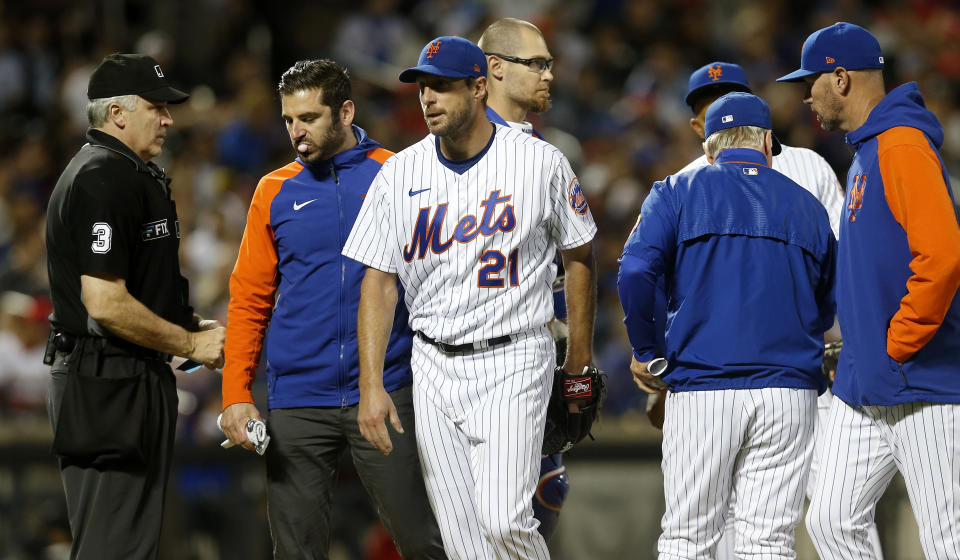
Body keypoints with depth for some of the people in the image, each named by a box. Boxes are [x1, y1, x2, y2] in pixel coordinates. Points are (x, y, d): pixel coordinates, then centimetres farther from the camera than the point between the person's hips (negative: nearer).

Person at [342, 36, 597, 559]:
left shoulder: (541, 163, -5)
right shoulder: (399, 174, 2)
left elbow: (579, 259, 6)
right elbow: (378, 282, 3)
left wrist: (579, 368, 6)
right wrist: (371, 385, -6)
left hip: (513, 361, -3)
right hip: (434, 365, 3)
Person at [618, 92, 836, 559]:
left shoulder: (677, 192, 6)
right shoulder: (807, 205, 14)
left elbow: (635, 271, -9)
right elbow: (829, 308, 17)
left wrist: (644, 351, 1)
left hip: (700, 388, -1)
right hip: (789, 391, 2)